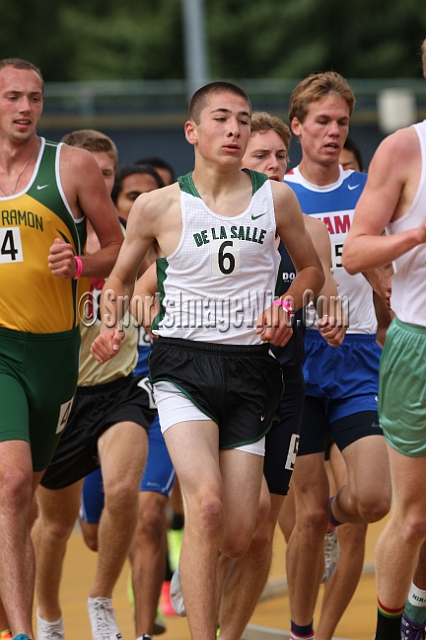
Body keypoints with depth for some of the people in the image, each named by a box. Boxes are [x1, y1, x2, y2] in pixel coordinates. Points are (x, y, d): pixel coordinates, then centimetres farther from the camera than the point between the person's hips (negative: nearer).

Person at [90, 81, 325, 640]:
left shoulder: (276, 199, 4)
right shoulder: (157, 206, 1)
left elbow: (312, 269, 20)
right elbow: (119, 279, 16)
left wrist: (287, 306, 0)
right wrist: (111, 327, -4)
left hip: (250, 369, 2)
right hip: (182, 365, -2)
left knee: (238, 539, 0)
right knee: (207, 505, -25)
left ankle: (195, 575, 36)